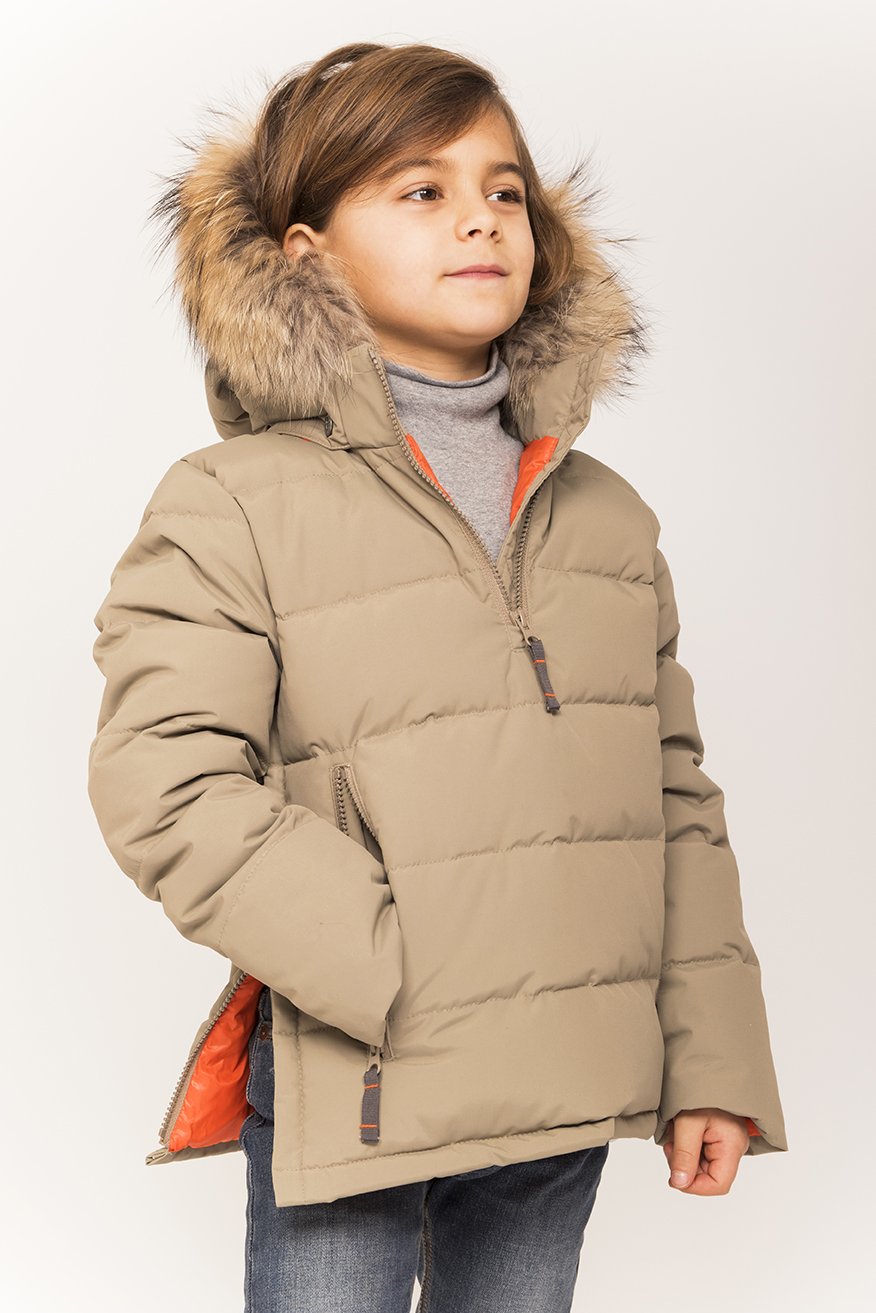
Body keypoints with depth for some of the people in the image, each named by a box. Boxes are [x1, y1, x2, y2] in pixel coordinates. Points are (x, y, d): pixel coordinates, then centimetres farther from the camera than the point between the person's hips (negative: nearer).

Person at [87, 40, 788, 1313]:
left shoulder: (608, 516, 9)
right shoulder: (232, 503, -6)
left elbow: (679, 796, 10)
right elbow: (162, 784, -15)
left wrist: (713, 1060, 5)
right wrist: (398, 979, -18)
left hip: (570, 1099, 5)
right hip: (356, 1099, -4)